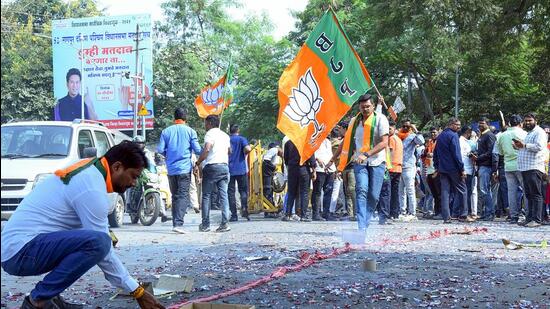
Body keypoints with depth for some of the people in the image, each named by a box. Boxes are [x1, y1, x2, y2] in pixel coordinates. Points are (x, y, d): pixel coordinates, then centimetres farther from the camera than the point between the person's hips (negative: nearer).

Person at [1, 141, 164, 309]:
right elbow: (101, 248, -16)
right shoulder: (92, 189, -17)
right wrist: (137, 291, -10)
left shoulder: (87, 171, 12)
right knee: (98, 242, -27)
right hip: (20, 252, -10)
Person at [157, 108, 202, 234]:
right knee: (183, 196, -7)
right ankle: (178, 223, -21)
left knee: (175, 196, 14)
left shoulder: (166, 131, 5)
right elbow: (197, 150, -5)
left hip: (171, 169, 3)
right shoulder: (190, 131, -1)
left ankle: (175, 223, 15)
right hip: (184, 168, -3)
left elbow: (160, 150, 0)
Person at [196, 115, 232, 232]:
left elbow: (206, 149, -19)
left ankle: (205, 224, 1)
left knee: (207, 196, 1)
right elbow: (229, 151, 29)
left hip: (211, 166, -6)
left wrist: (198, 163, -13)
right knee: (223, 195, 2)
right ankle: (225, 223, -7)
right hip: (224, 166, 6)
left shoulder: (210, 134, -5)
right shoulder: (225, 135, 18)